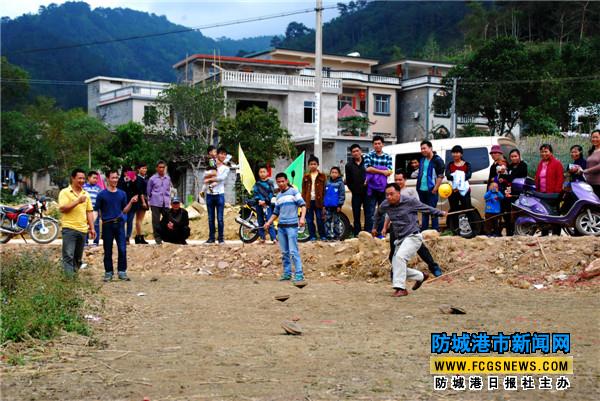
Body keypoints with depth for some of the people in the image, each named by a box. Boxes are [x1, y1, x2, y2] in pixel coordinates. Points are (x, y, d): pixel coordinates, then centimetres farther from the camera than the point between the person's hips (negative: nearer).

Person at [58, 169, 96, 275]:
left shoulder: (85, 194, 15)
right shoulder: (65, 192, -2)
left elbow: (89, 212, 16)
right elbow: (62, 208, -14)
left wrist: (92, 228, 10)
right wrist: (77, 201, -19)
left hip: (83, 229, 6)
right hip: (69, 229, -6)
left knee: (78, 258, 10)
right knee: (68, 256, -10)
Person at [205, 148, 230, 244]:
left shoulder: (226, 168, 6)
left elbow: (222, 178, -10)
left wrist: (210, 179, -11)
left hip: (219, 194, -2)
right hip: (210, 194, 2)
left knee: (220, 218, -4)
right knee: (210, 218, 6)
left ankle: (221, 238, 2)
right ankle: (211, 237, 12)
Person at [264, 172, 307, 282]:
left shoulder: (293, 191, 0)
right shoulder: (278, 196, 18)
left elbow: (303, 205, -6)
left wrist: (302, 217, -21)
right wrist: (269, 222, 12)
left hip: (292, 225, -6)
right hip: (281, 226, 6)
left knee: (293, 251, -11)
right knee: (284, 252, 8)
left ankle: (299, 274, -11)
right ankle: (287, 273, 16)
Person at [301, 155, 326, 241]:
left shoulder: (322, 176, 5)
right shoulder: (306, 177, 10)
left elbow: (324, 189, 1)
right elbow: (303, 190, 9)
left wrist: (324, 201, -7)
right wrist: (303, 201, -1)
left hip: (318, 201, -2)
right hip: (309, 201, 2)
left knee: (320, 219, -2)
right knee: (309, 220, 4)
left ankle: (322, 235, 8)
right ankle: (312, 236, 12)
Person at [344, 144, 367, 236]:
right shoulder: (349, 165, 9)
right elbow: (348, 181, 11)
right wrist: (353, 190, 4)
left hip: (366, 193, -2)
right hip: (356, 194, 2)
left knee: (368, 214, 0)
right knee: (356, 215, 3)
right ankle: (357, 234, 7)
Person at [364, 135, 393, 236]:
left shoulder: (388, 157, 9)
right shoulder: (369, 156, 3)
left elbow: (389, 172, -3)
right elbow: (367, 169, -12)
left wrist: (374, 170, -11)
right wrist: (382, 171, -12)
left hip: (383, 188, 3)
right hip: (371, 188, -3)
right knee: (370, 212, -3)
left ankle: (380, 232, 15)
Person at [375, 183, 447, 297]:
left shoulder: (410, 202, -12)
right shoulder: (385, 205, 0)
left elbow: (426, 208, 5)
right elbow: (378, 214, 25)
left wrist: (441, 213, 17)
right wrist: (375, 227, 36)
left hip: (413, 237, -7)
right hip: (400, 240, 7)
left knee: (400, 257, -29)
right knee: (396, 268, 6)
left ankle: (400, 288, -28)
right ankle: (421, 276, 28)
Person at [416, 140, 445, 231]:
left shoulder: (437, 160, -8)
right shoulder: (422, 160, 14)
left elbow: (440, 176, -12)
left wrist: (434, 189, -17)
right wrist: (418, 187, 11)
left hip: (431, 191, -7)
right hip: (421, 190, 7)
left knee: (432, 211, -5)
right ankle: (423, 231, 20)